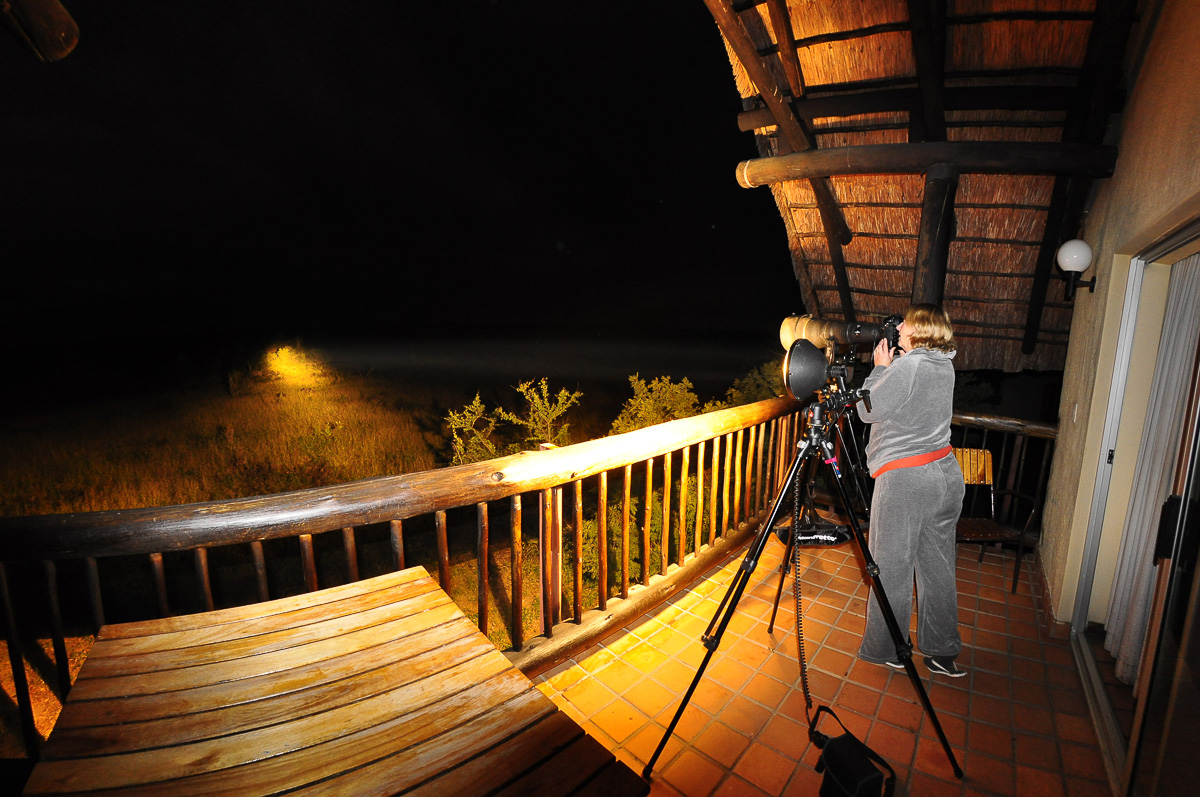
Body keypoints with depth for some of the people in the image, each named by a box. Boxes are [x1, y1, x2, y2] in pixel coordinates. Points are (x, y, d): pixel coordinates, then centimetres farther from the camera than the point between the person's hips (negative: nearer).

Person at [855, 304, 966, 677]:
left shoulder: (907, 366, -16)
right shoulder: (945, 367, 10)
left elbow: (867, 410, -10)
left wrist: (881, 368, -1)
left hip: (905, 480, -8)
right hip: (946, 476, 9)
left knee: (891, 569, 6)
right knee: (938, 568, 17)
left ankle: (885, 650, 20)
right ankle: (943, 653, 28)